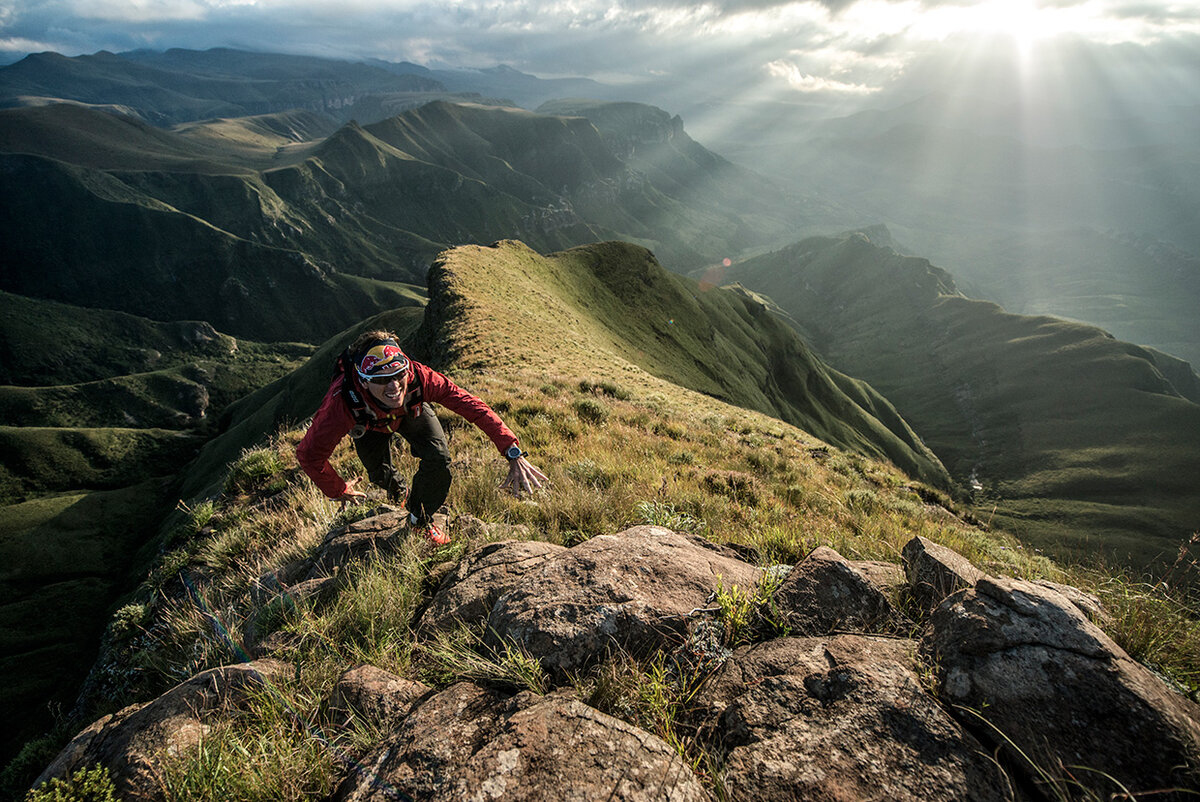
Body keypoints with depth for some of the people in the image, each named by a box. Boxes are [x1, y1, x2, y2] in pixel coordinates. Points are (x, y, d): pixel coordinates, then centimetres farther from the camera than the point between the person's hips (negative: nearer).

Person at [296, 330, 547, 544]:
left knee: (438, 459, -18)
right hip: (369, 423, 0)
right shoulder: (342, 403, -44)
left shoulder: (418, 377, -43)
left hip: (411, 409, 0)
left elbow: (472, 405, -41)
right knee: (379, 474, 0)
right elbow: (309, 454, -31)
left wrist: (514, 455, -47)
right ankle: (397, 488, 42)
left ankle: (420, 520, 13)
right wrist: (339, 491, -17)